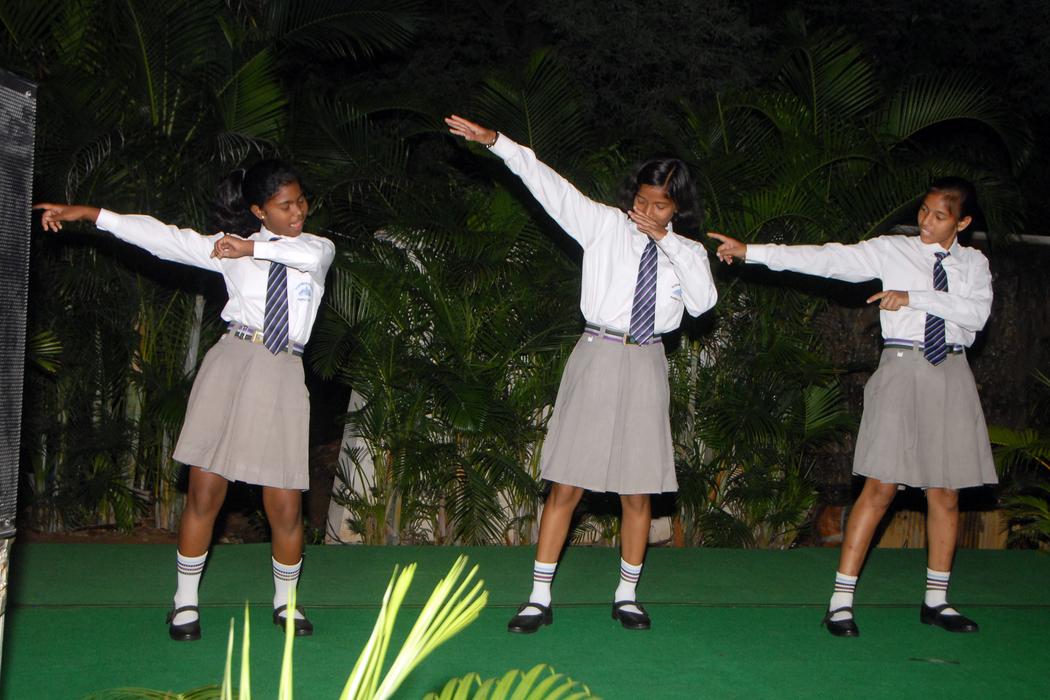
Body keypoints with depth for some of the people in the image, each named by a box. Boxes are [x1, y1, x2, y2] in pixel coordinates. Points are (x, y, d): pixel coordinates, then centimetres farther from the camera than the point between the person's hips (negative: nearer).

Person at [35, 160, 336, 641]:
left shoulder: (319, 248, 10)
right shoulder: (230, 247, 9)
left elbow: (307, 254, -15)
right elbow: (165, 238, 3)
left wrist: (252, 249, -12)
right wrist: (88, 214, -1)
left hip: (282, 377, 0)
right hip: (230, 366, 0)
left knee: (286, 507, -1)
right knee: (204, 493, 0)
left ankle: (285, 601, 21)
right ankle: (185, 601, 16)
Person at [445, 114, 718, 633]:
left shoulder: (687, 253, 9)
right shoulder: (606, 225, 4)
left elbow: (703, 302, -9)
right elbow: (550, 187, -3)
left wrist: (666, 239, -10)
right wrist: (495, 142, -11)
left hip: (645, 367, 2)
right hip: (597, 357, -2)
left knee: (637, 491, 7)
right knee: (567, 485, -1)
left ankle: (626, 596, 23)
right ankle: (539, 599, 6)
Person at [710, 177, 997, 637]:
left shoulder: (974, 264, 10)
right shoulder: (892, 251, 2)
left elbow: (978, 312, -8)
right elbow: (826, 259, -7)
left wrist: (915, 297, -17)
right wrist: (750, 252, -15)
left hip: (951, 376, 3)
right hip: (902, 369, -3)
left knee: (945, 494, 7)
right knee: (881, 487, -8)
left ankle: (936, 600, 20)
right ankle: (841, 599, -4)